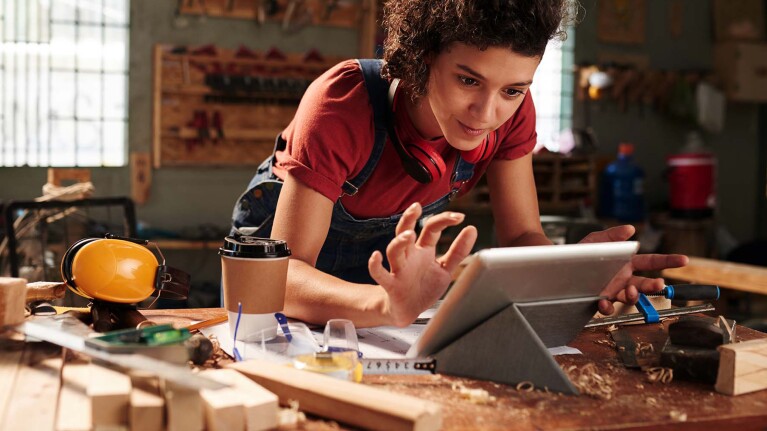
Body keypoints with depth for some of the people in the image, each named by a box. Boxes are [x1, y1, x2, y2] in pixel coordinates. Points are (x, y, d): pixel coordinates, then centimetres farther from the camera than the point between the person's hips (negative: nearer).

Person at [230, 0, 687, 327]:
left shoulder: (511, 112, -22)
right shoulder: (342, 104, -36)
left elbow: (522, 236, -15)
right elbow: (283, 274, -40)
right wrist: (386, 304, -60)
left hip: (397, 254, 3)